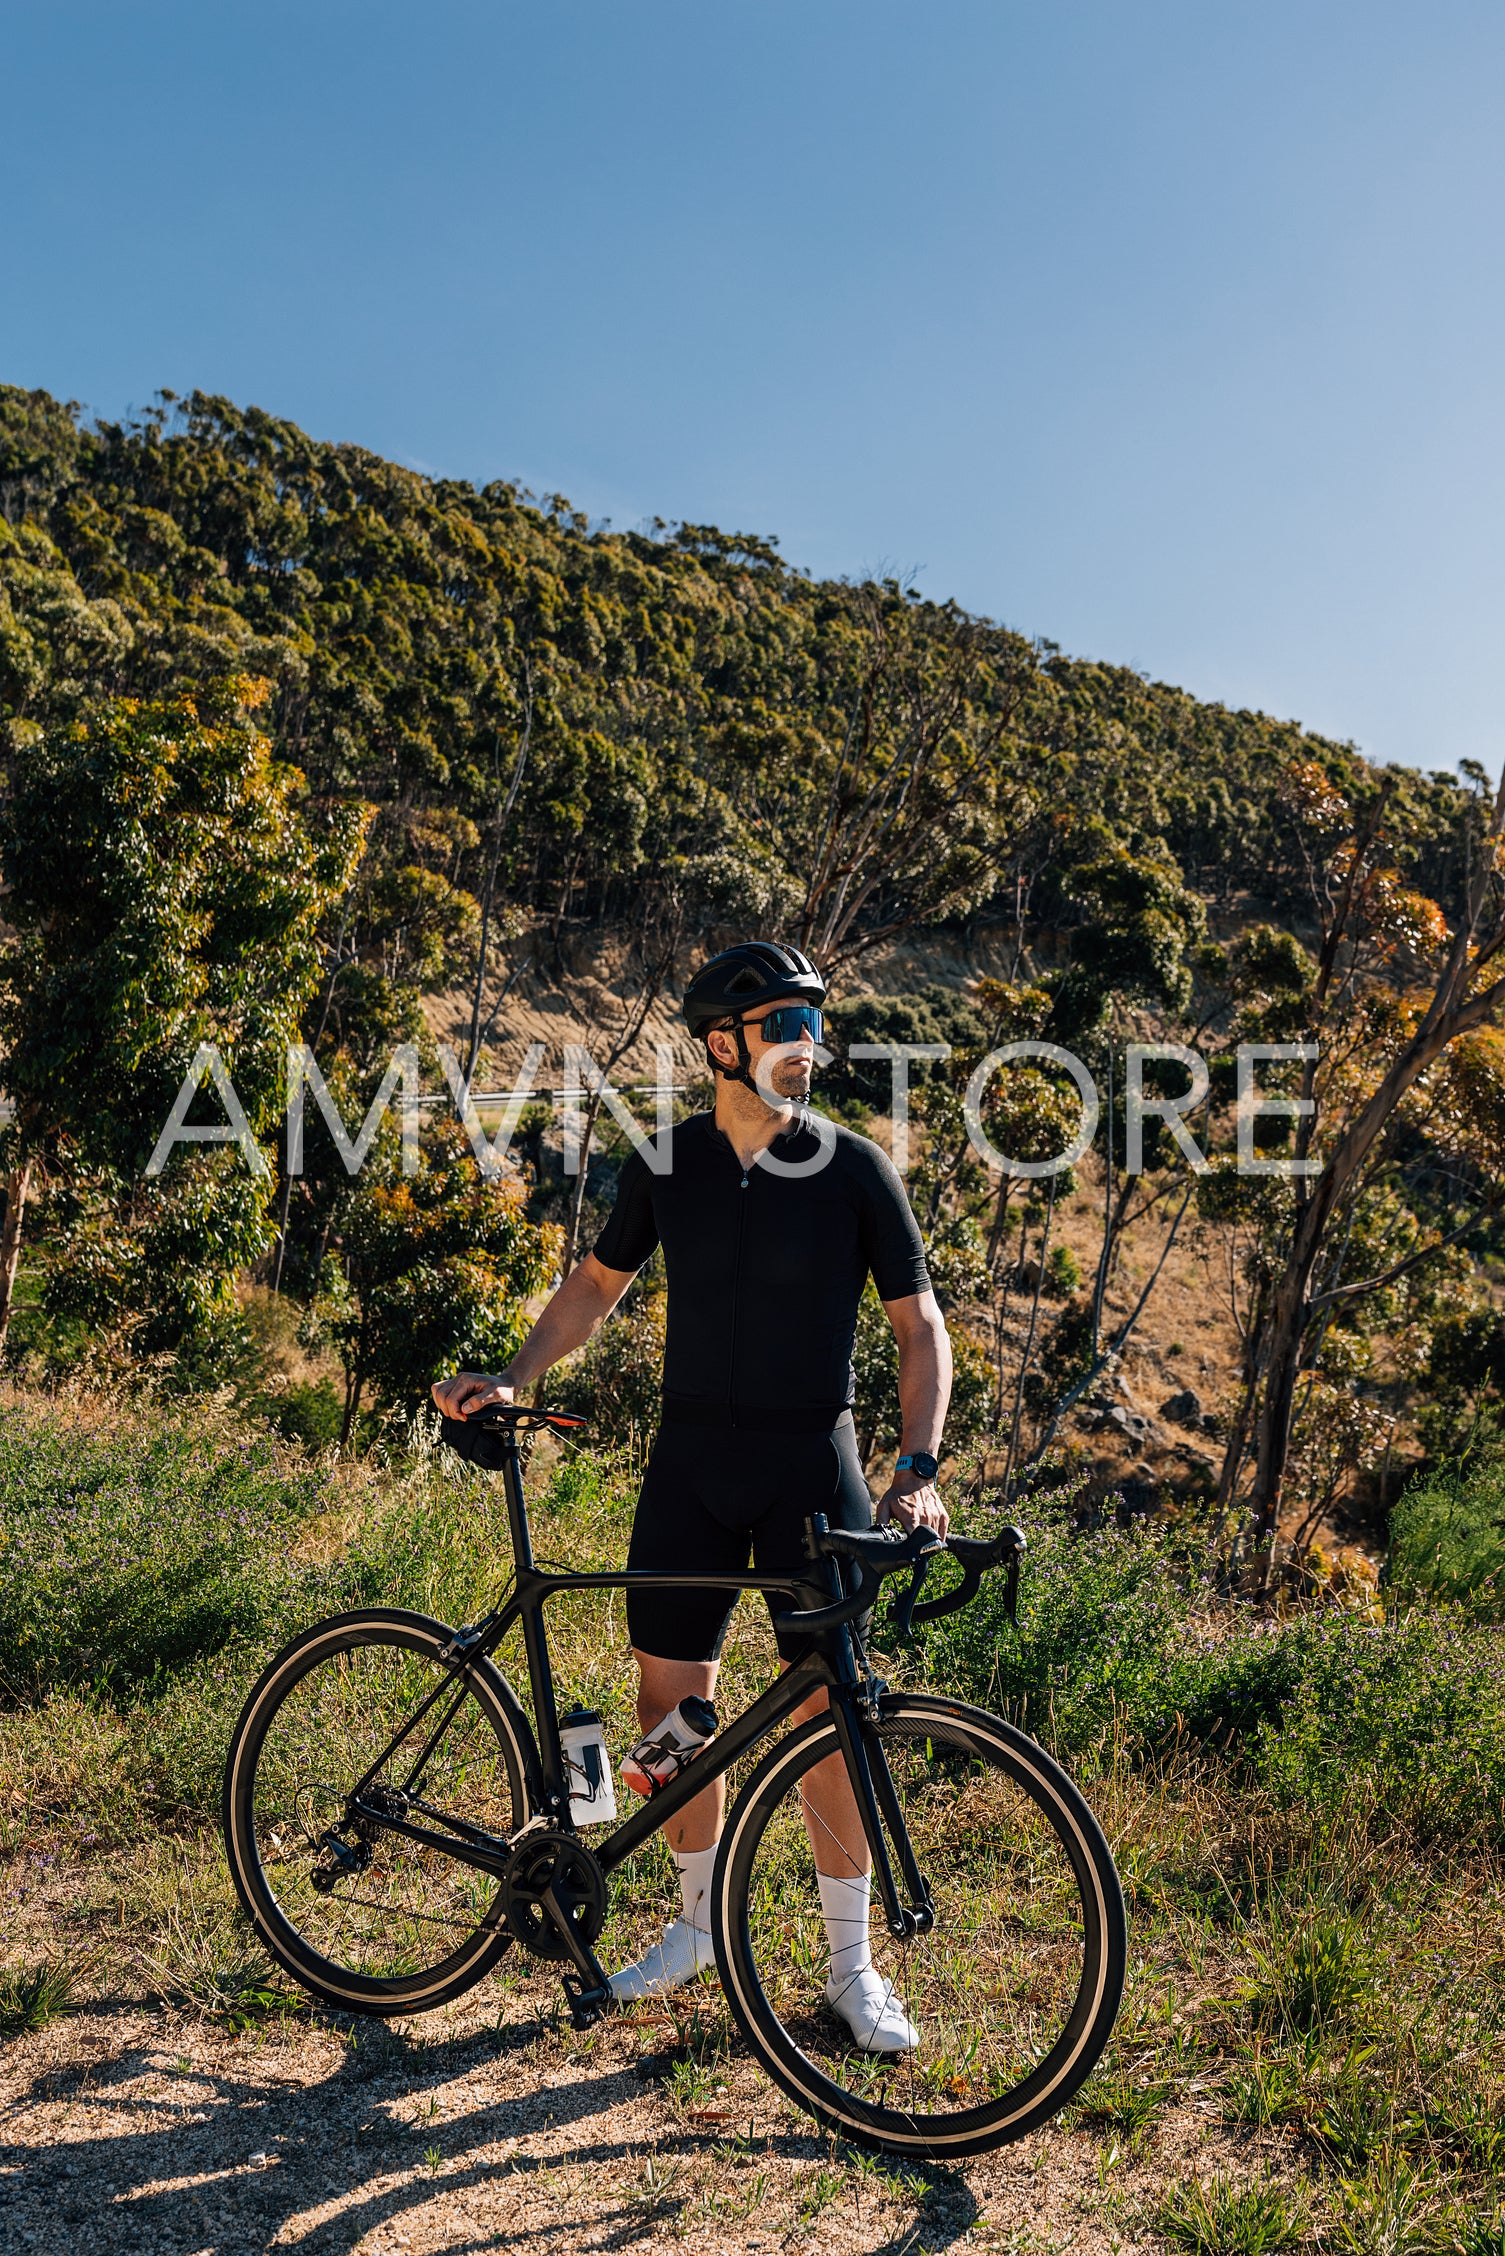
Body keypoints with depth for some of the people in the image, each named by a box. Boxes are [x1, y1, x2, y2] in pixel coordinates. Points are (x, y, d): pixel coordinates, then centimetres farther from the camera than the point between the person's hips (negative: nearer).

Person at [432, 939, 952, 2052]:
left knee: (828, 1711, 1)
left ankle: (853, 1962, 20)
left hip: (813, 1466, -3)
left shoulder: (854, 1169, -7)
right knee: (671, 1698, 9)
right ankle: (703, 1920, 33)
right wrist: (511, 1378, 3)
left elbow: (920, 1324, -4)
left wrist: (918, 1468, -15)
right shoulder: (665, 1163, 1)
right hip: (692, 1461, 3)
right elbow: (601, 1281, 14)